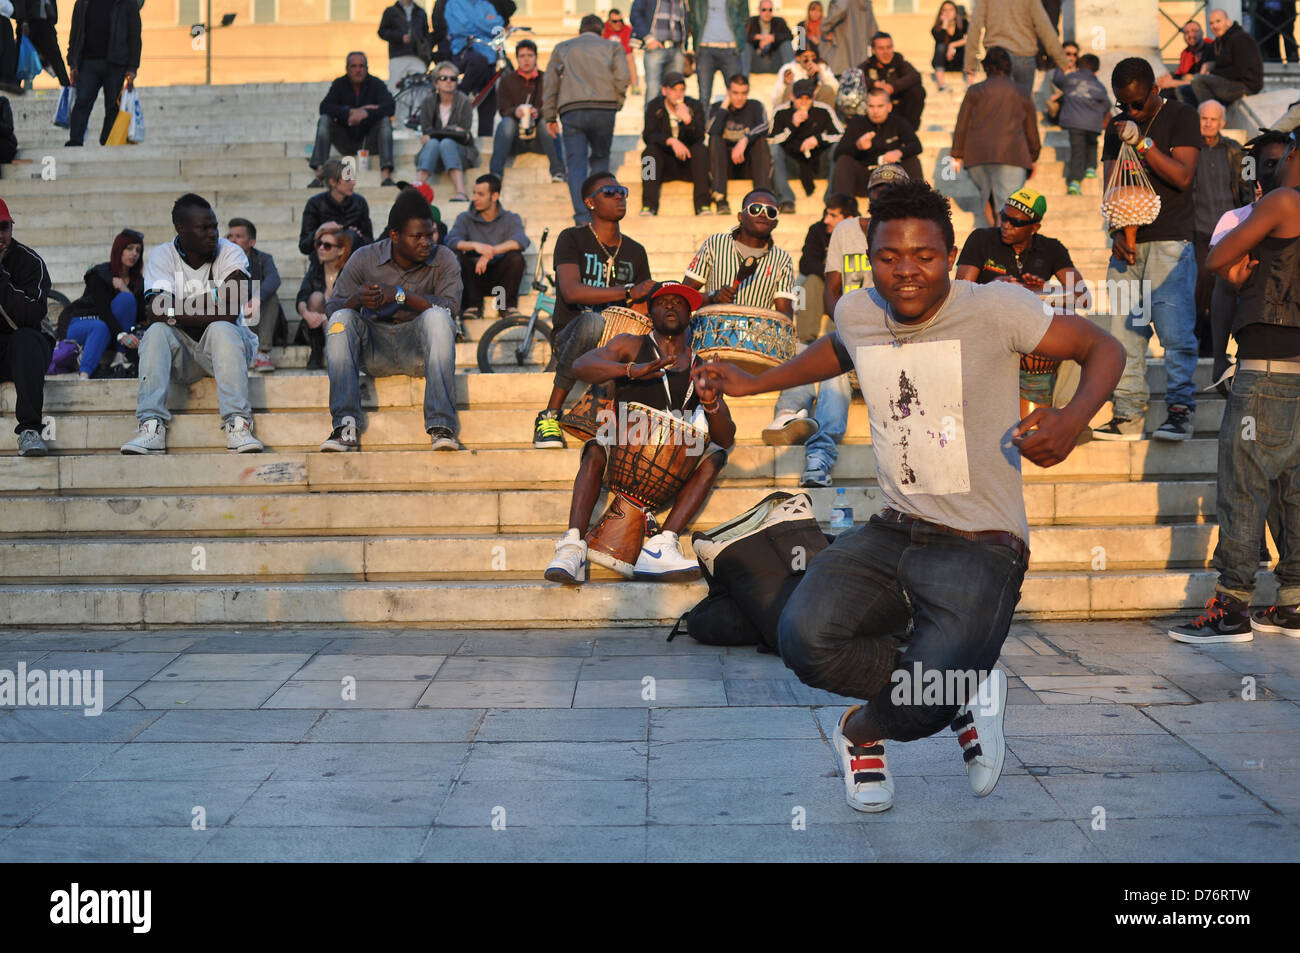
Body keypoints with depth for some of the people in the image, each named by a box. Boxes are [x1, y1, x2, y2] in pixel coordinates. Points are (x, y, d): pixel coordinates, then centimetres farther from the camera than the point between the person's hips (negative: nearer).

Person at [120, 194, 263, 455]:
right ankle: (152, 426, -36)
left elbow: (229, 314, -21)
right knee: (156, 332, -28)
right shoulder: (162, 256, -2)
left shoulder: (231, 253, -6)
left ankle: (237, 424, -41)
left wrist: (172, 313, -22)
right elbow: (154, 311, -17)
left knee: (222, 330, -33)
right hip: (181, 356, 1)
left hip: (220, 346, -1)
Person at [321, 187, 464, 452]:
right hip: (374, 350, 1)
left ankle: (441, 426, -36)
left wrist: (400, 294, -25)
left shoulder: (443, 259, -3)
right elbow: (331, 310, -4)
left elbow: (450, 306, -17)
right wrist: (356, 300, -27)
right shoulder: (364, 259, -2)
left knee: (436, 316, -30)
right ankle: (346, 426, -30)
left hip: (419, 350, -1)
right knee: (341, 319, -25)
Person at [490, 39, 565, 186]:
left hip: (538, 139, 0)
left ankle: (558, 172, -41)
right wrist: (515, 112, -25)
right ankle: (495, 172, -40)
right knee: (506, 122, -30)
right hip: (515, 140, 0)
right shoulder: (507, 79, 10)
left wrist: (538, 113, -26)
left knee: (546, 123, -30)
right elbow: (503, 110, 0)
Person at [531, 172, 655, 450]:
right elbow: (571, 291, -17)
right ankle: (550, 416, -28)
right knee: (592, 321, -40)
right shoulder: (573, 239, 1)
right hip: (570, 339, -3)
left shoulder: (636, 252, 16)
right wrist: (629, 292, -21)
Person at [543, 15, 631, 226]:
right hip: (604, 109, 0)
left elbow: (552, 81, 13)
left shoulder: (562, 48, 21)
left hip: (571, 110, 0)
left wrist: (549, 116, 13)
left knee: (576, 164, -2)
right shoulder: (611, 47, 18)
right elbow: (622, 77, 2)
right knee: (600, 158, 19)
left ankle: (583, 218, -16)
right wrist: (616, 105, 11)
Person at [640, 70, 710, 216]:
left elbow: (699, 138, -15)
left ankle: (702, 204, -34)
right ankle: (648, 205, -36)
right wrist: (671, 141, -33)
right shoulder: (654, 107, -1)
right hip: (664, 165, 0)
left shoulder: (695, 106, -2)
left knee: (701, 149, -27)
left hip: (689, 163, 0)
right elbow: (648, 135, -16)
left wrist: (688, 120, -34)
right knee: (650, 150, -27)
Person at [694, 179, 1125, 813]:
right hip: (893, 534, 5)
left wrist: (1072, 420, -23)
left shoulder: (994, 308, -8)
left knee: (923, 704, -28)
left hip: (981, 546, -5)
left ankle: (862, 733, 13)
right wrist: (751, 384, 35)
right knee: (805, 639, -24)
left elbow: (1103, 347, -2)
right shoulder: (855, 312, 8)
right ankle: (960, 688, 2)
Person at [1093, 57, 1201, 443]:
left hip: (1170, 244, -5)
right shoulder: (1117, 127, 16)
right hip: (1127, 244, 5)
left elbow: (1183, 177, -10)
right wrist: (1117, 233, -4)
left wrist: (1142, 143, -17)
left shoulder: (1181, 117, 2)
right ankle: (1128, 415, 4)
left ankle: (1179, 411, -4)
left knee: (1176, 331, -10)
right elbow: (1110, 186, 10)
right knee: (1124, 333, 1)